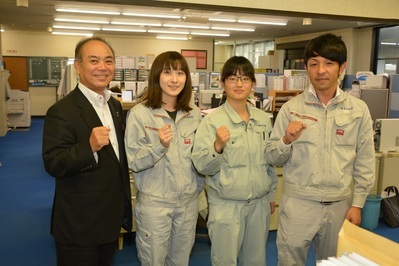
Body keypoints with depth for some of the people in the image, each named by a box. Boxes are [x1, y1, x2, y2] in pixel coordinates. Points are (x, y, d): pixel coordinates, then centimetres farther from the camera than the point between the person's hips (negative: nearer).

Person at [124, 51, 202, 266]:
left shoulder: (194, 114, 1)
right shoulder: (140, 113, -12)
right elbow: (134, 162, -14)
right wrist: (160, 145, -27)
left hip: (189, 200, 4)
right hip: (154, 202, -4)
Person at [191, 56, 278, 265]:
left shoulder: (263, 118, 3)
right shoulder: (212, 120, -11)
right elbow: (202, 167, -15)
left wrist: (271, 194, 17)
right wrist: (218, 146, -32)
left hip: (259, 203, 4)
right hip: (226, 205, -4)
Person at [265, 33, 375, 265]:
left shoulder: (359, 109, 0)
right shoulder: (291, 108, -4)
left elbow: (365, 162, 4)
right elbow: (272, 158, -1)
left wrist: (358, 204, 2)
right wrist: (286, 141, -21)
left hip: (340, 205, 2)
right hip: (298, 203, -1)